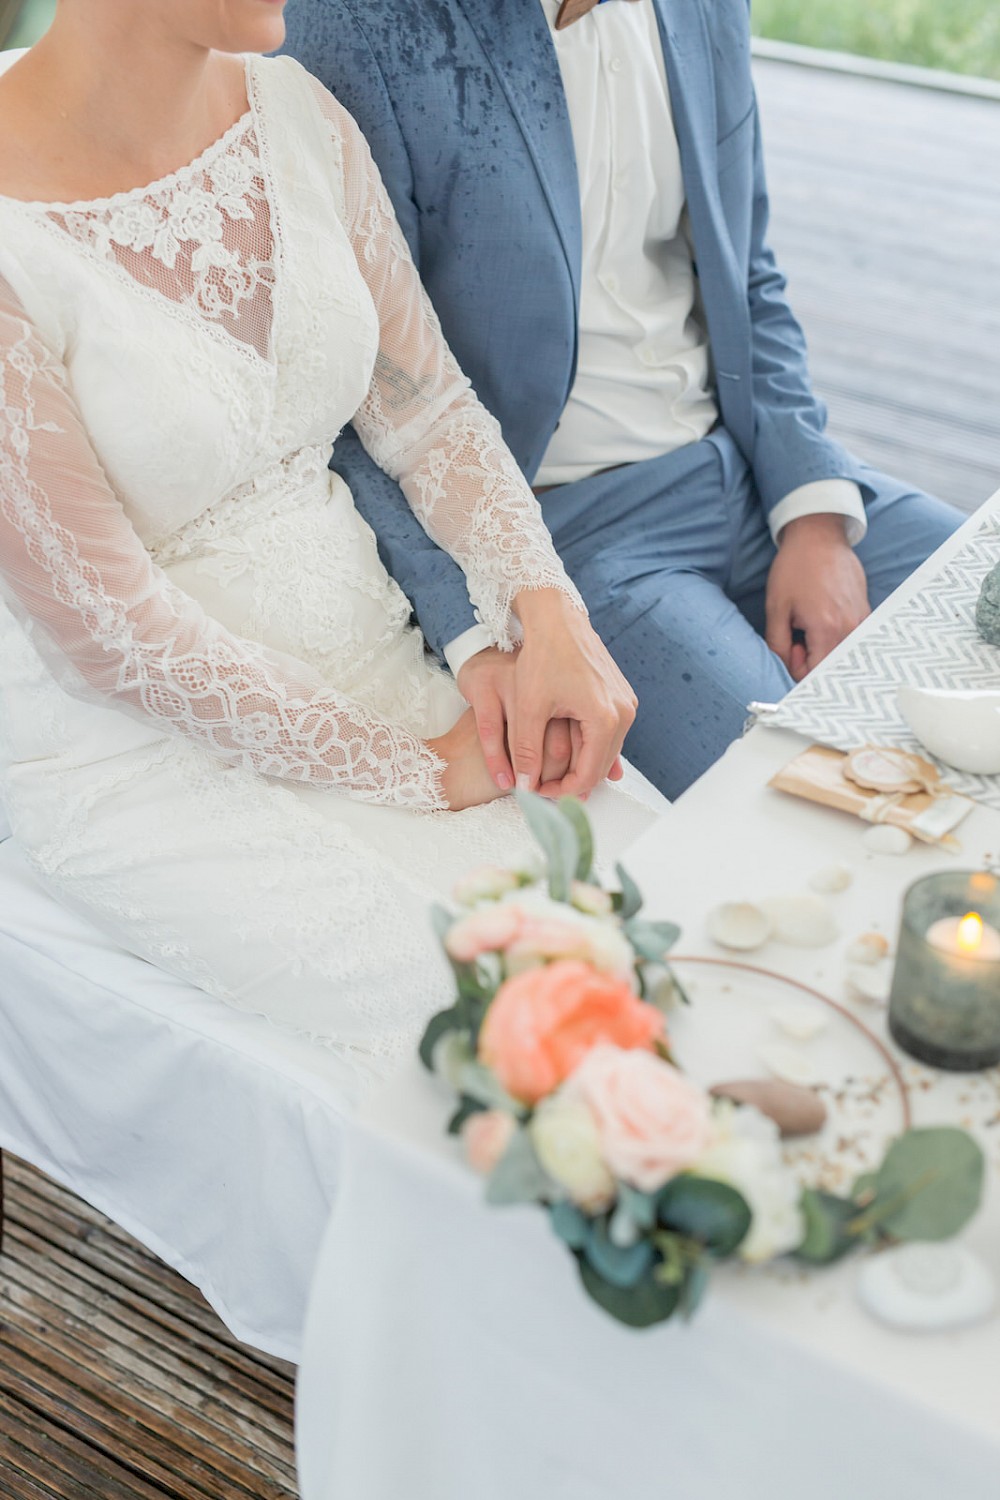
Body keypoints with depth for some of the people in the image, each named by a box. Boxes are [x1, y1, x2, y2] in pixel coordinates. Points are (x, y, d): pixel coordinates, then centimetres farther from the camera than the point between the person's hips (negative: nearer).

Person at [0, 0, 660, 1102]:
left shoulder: (292, 112, -1)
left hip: (368, 655, 6)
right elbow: (107, 628, -18)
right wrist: (420, 770, -13)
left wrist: (547, 608, -12)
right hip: (144, 752, -6)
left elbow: (423, 401, 6)